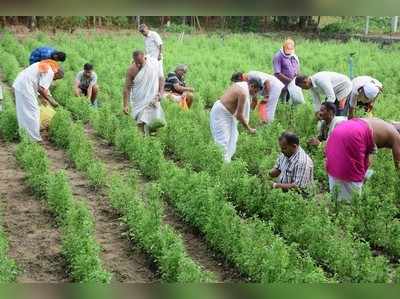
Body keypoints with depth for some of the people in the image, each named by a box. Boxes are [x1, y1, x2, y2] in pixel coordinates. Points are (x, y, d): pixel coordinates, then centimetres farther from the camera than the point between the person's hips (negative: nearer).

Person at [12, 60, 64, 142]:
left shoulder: (44, 67, 19)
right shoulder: (50, 72, -11)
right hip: (25, 87, -10)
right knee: (33, 112, -4)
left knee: (23, 112, 17)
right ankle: (35, 138, -1)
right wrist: (50, 100, -7)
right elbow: (42, 89, -17)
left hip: (18, 85, 10)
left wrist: (42, 98, 23)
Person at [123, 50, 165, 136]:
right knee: (141, 123, -10)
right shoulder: (131, 70, -11)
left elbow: (161, 79, 7)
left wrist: (161, 92, -7)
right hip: (139, 101, -2)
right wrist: (125, 105, -15)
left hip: (153, 99, 2)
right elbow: (127, 88, -9)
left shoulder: (154, 63, -6)